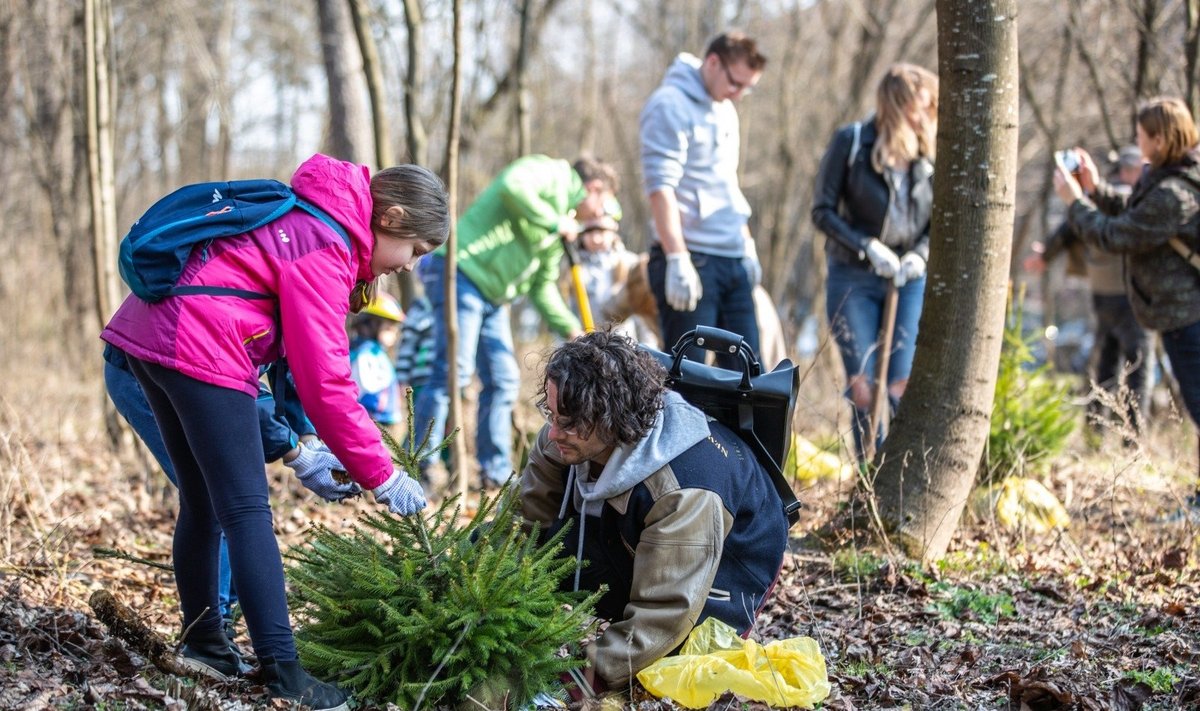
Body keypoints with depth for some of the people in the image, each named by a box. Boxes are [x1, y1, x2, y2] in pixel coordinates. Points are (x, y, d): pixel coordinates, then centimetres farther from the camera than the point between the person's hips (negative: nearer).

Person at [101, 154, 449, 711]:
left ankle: (203, 645, 28)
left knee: (203, 505, 18)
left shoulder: (305, 221, 18)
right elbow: (324, 380, -15)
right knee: (247, 511, -8)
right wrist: (380, 476, -7)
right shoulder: (325, 246, -12)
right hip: (199, 351, -10)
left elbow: (295, 352, 16)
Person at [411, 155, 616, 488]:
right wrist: (555, 222, -17)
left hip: (491, 294, 10)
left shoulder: (558, 229, 24)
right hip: (460, 272, -10)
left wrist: (572, 330, 15)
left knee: (503, 380, 8)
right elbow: (513, 186, -25)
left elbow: (542, 287, 25)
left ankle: (496, 473, 14)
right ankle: (418, 466, -12)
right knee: (455, 370, -15)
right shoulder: (549, 174, -2)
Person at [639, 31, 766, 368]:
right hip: (690, 260, -9)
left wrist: (747, 245, 20)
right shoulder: (670, 106, -10)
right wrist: (677, 259, -25)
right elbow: (660, 187, -19)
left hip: (732, 262, 9)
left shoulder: (725, 110, 17)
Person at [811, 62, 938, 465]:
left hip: (910, 281, 2)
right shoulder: (851, 142, -7)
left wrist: (920, 254, -11)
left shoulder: (931, 151, 0)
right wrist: (868, 247, -16)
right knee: (862, 388, -1)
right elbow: (823, 210, -4)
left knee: (903, 386, -6)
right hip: (853, 279, -1)